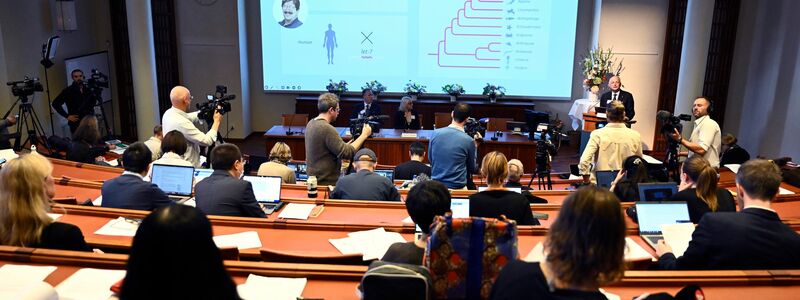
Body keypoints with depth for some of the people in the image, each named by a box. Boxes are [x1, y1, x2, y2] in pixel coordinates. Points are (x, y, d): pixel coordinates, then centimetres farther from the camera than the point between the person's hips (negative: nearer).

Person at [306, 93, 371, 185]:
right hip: (326, 182, -9)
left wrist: (350, 142, 15)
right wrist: (364, 135, -12)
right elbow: (347, 153, -22)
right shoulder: (327, 129, -23)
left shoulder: (311, 124, 6)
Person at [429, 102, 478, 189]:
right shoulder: (468, 141, -13)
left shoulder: (435, 133, -5)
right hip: (457, 187, -4)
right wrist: (475, 147, 11)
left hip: (436, 184, 5)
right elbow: (472, 169, 2)